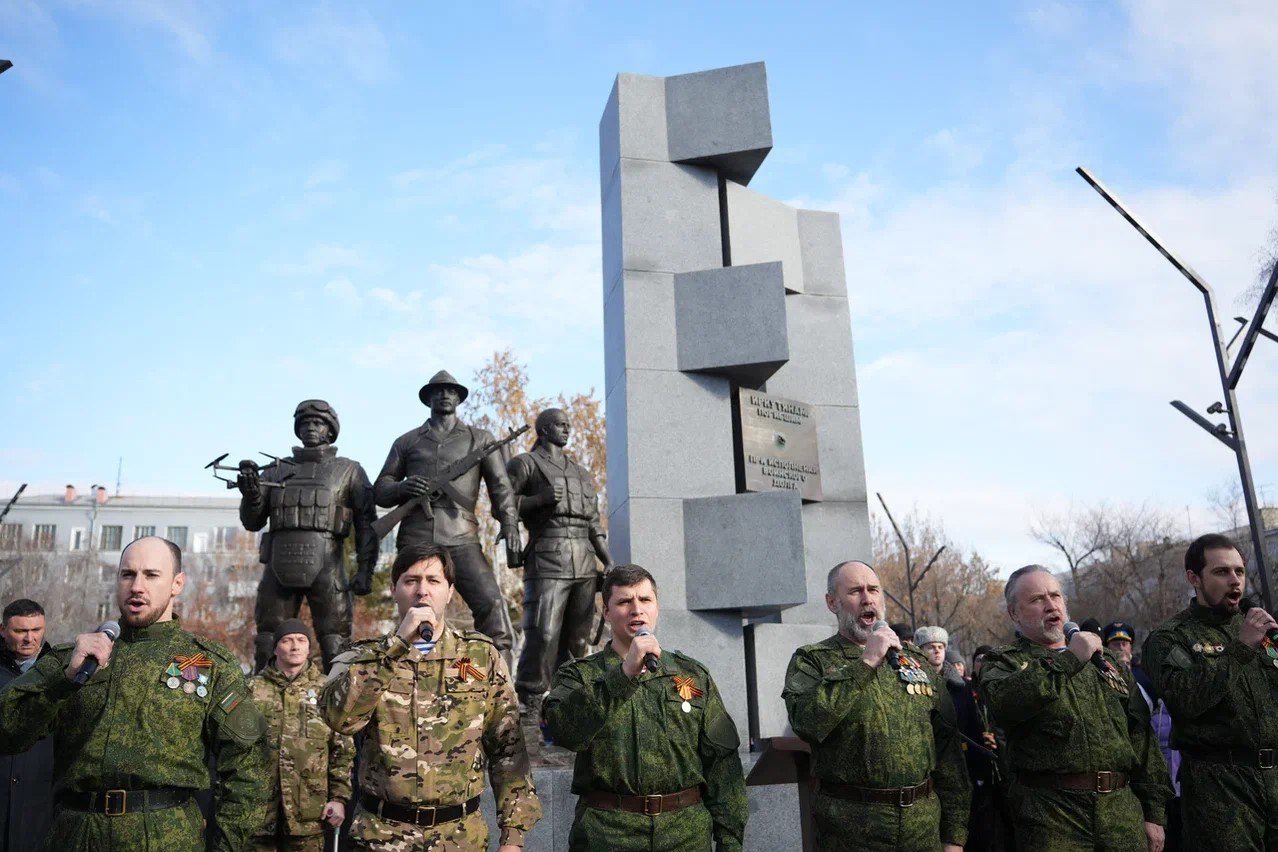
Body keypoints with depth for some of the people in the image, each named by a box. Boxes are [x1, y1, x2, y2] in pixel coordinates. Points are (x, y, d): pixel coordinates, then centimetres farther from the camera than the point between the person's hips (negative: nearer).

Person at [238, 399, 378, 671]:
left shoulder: (349, 471, 10)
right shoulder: (277, 470, 18)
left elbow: (366, 523, 4)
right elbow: (253, 522, 14)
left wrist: (365, 569, -8)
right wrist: (250, 492, -6)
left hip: (325, 566, -3)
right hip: (280, 565, 3)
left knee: (335, 648, -4)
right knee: (268, 647, 5)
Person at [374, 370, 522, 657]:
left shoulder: (479, 438, 19)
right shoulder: (407, 442, 21)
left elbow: (500, 485, 10)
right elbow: (380, 490, 18)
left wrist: (509, 525, -7)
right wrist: (402, 487, -6)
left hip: (461, 538, -1)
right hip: (416, 538, 2)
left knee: (492, 605, -17)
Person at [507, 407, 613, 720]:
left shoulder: (581, 473, 25)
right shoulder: (525, 464, 8)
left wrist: (610, 563, 13)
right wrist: (541, 498, -14)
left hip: (584, 564, 6)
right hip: (548, 559, -6)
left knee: (577, 638, 4)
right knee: (543, 634, -13)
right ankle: (531, 703, -6)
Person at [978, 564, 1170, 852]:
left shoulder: (1106, 662, 18)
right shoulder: (1002, 662, 1)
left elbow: (1141, 736, 17)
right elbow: (1003, 702, -23)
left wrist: (1154, 812, 11)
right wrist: (1068, 660, -20)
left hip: (1124, 810, 5)